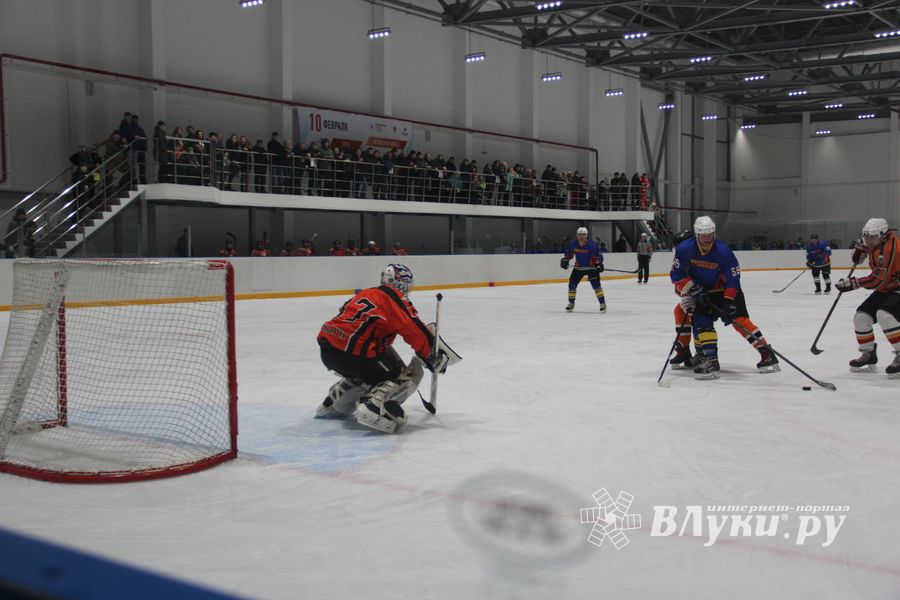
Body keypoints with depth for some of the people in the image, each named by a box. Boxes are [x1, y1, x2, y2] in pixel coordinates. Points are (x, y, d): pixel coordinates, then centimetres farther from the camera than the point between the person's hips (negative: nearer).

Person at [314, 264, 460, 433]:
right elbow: (417, 333, -4)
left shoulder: (367, 293, 24)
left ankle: (332, 403, 35)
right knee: (409, 375, 1)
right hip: (352, 352, -9)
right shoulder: (394, 298, 1)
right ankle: (375, 407, -20)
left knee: (366, 370, 35)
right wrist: (435, 357, 8)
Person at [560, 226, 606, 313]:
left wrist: (599, 264, -28)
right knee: (572, 284, 0)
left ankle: (602, 303, -12)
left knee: (596, 284, -18)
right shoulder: (573, 244, -9)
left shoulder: (592, 244, -22)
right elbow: (569, 253, 8)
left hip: (591, 267, -4)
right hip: (579, 267, 4)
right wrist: (565, 260, -4)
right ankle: (571, 303, 18)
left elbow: (598, 255, -17)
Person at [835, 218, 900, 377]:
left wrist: (853, 283, -26)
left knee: (884, 315, -33)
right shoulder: (875, 241, -1)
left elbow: (878, 281, -30)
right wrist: (861, 247, 7)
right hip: (885, 288, 10)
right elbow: (866, 242, 28)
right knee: (861, 317, 3)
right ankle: (868, 355, 19)